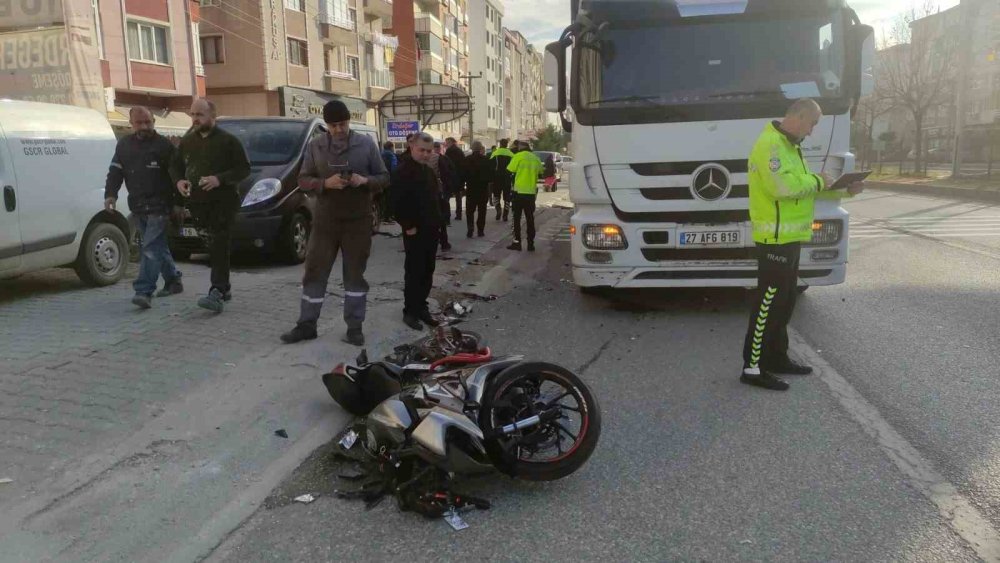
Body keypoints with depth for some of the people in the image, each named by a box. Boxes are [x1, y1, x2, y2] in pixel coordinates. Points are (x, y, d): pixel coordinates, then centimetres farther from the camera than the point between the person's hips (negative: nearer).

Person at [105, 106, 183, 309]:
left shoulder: (164, 146, -5)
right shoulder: (124, 145, 13)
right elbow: (115, 171, 12)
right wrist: (110, 194, -3)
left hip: (159, 206, -7)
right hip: (138, 207, 7)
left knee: (151, 248, -13)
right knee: (158, 246, 16)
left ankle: (144, 291, -17)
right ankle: (173, 281, 30)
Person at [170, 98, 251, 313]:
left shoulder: (228, 141, -3)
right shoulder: (187, 141, 14)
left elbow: (244, 168, -6)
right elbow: (175, 166, 23)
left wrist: (219, 179, -19)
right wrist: (178, 181, 0)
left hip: (223, 202, -5)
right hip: (197, 203, 6)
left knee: (219, 249, -13)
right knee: (214, 248, 11)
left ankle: (217, 293, -18)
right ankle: (224, 288, 21)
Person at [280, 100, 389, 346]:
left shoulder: (366, 144, 1)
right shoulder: (315, 146, 3)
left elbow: (384, 178, 3)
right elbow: (303, 180, 3)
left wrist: (365, 181, -18)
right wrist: (325, 183, -17)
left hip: (358, 220, -1)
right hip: (325, 220, 1)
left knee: (355, 273, 6)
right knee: (315, 272, 4)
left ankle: (354, 327, 13)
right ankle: (306, 325, 15)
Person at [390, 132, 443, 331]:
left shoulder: (429, 171, 15)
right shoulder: (403, 172, -12)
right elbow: (396, 202, -19)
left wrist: (438, 222, 15)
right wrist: (408, 226, -18)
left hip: (431, 230, 8)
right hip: (415, 231, -8)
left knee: (427, 271, 12)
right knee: (414, 272, -3)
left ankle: (421, 307, 22)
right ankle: (410, 311, 6)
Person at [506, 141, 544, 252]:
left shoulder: (518, 156, -8)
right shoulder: (536, 159, 6)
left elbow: (510, 170, -11)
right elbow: (541, 172, 12)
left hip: (519, 191, -4)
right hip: (531, 192, 4)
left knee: (517, 218, 4)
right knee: (530, 219, 9)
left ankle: (517, 242, 1)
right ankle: (531, 244, 10)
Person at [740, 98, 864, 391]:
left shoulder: (789, 146, 19)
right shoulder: (771, 144, -15)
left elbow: (803, 186, 23)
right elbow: (782, 186, -29)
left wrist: (845, 190, 12)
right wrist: (817, 181, -13)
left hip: (789, 237, 11)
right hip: (776, 237, -11)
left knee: (784, 302, 16)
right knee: (769, 303, -8)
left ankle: (776, 357, 26)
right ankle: (753, 367, -3)